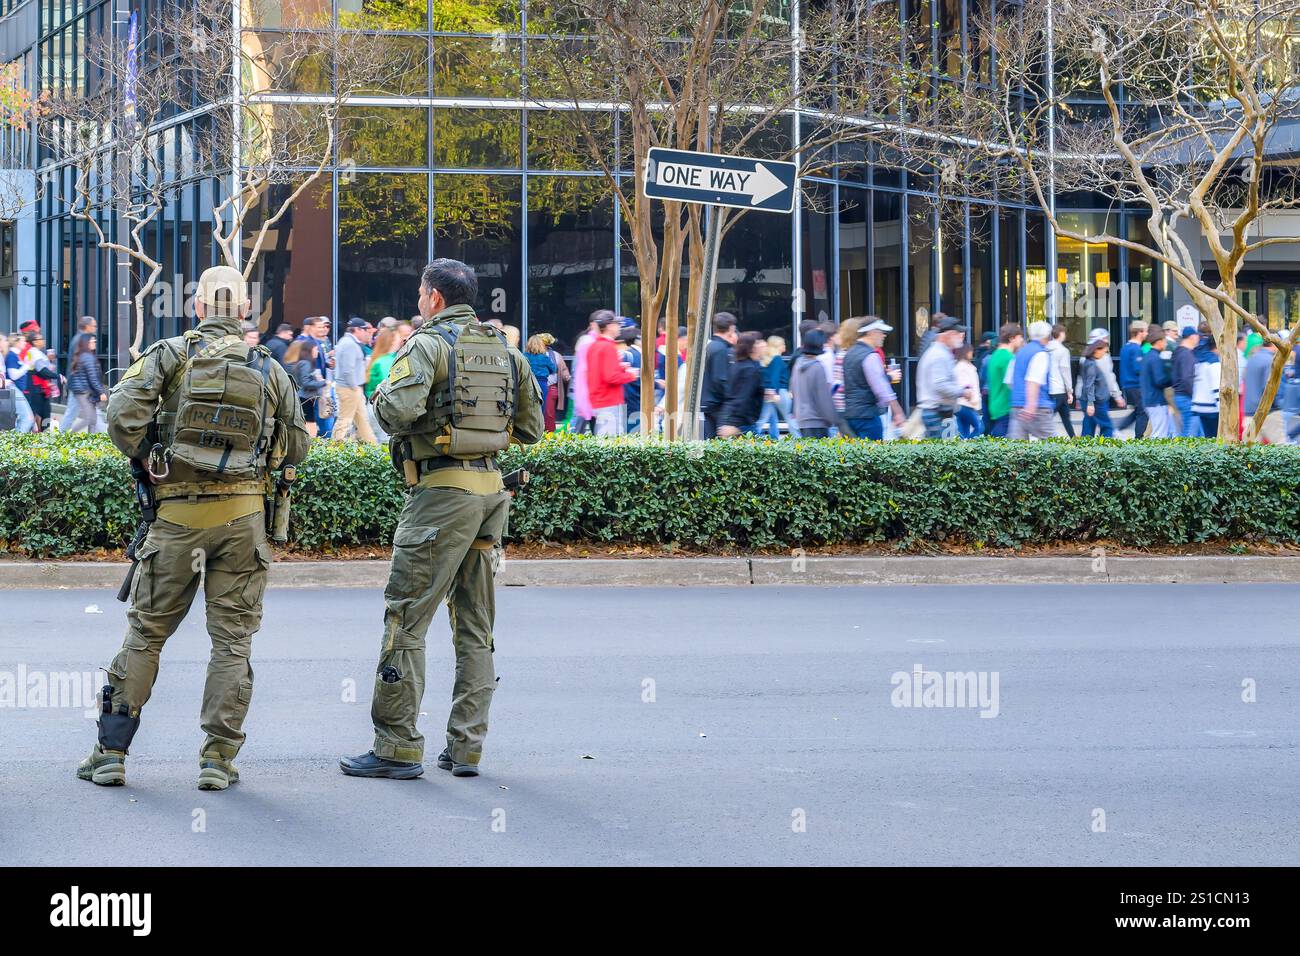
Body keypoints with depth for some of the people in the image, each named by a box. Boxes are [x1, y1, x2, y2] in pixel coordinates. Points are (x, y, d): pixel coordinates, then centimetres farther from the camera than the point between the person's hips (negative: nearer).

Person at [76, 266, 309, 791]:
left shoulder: (169, 353, -1)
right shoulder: (269, 369, 6)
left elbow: (123, 410, -15)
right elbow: (295, 446, 11)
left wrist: (146, 460, 0)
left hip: (177, 513, -1)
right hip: (243, 515, 1)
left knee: (145, 633, 9)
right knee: (232, 638, 7)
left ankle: (111, 752, 11)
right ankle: (217, 758, 4)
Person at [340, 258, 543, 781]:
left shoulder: (428, 345, -8)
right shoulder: (504, 351, 13)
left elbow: (400, 409, -23)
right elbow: (531, 427, 15)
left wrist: (381, 396, -1)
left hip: (442, 490, -7)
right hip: (491, 487, 7)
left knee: (406, 618, -2)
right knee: (474, 624, 12)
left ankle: (398, 748, -2)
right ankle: (466, 750, 12)